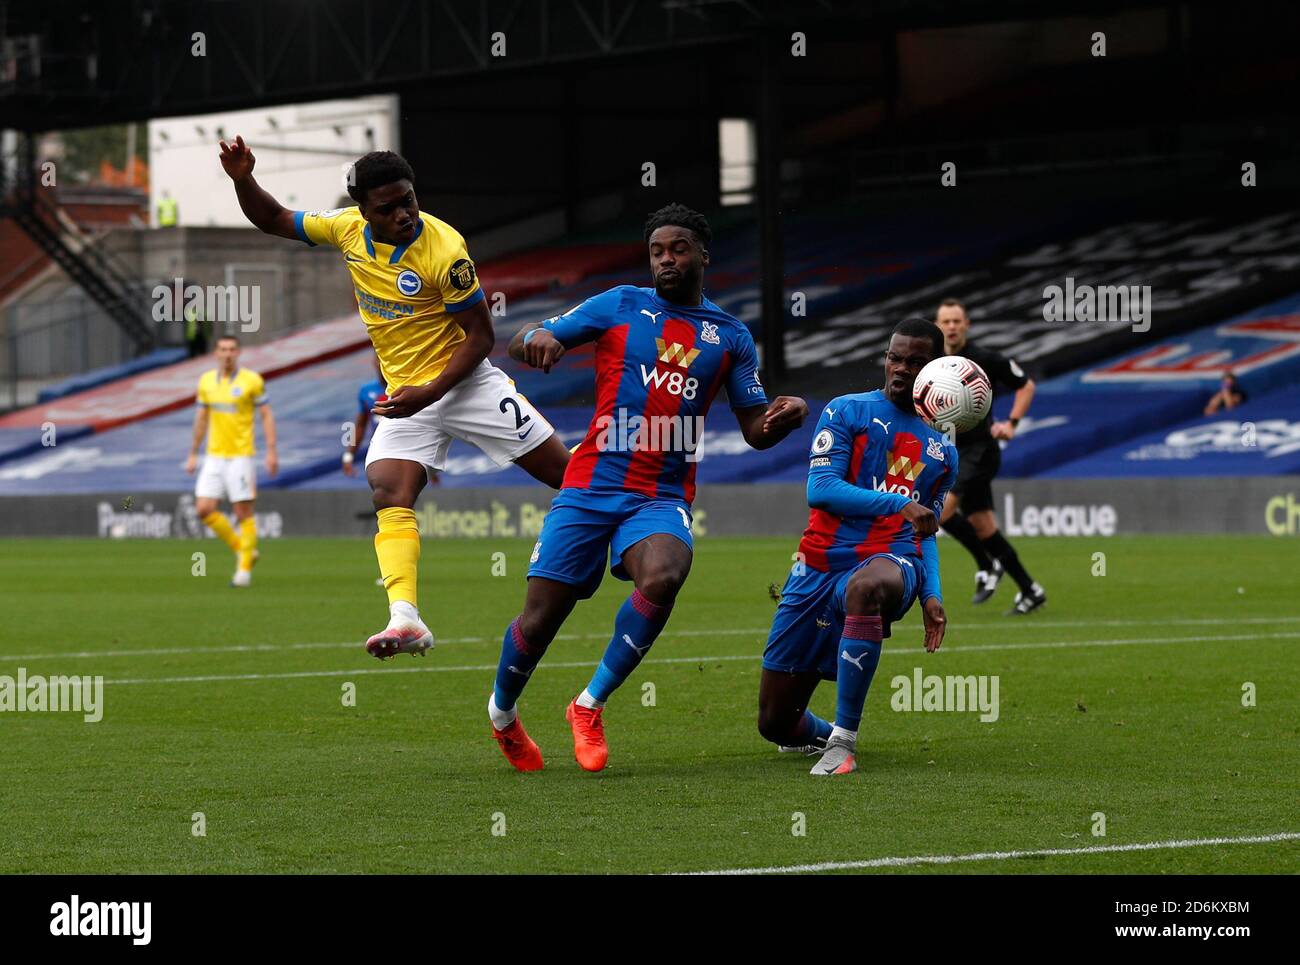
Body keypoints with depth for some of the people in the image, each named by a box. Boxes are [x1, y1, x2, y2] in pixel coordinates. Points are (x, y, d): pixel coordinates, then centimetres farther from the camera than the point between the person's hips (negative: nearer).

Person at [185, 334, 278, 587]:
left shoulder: (252, 381, -6)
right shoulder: (206, 381, 7)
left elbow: (267, 416, -3)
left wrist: (271, 451, -11)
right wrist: (193, 454, 16)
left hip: (241, 456, -5)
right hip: (214, 457, 5)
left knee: (244, 513, -4)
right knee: (204, 509, -5)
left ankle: (245, 569, 7)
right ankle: (243, 550, 14)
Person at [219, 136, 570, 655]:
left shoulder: (444, 249, -22)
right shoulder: (348, 228, -6)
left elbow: (481, 336, -15)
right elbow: (274, 220, 9)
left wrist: (430, 394, -24)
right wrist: (243, 179, -11)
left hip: (467, 381, -4)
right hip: (404, 391, 4)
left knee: (569, 474, -3)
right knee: (388, 494, -20)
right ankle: (405, 619, -32)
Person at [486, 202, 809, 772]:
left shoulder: (730, 337, 12)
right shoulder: (619, 306, 6)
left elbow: (755, 430, 14)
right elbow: (518, 346, 5)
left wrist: (787, 416, -10)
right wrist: (537, 340, -21)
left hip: (664, 498, 1)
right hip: (592, 485, -1)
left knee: (662, 578, -32)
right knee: (540, 619, -5)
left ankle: (590, 706, -15)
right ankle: (502, 714, 28)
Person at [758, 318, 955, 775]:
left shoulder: (943, 452, 18)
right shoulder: (846, 412, 4)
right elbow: (821, 489, -9)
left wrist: (931, 596, 10)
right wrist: (901, 505, -16)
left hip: (891, 562, 0)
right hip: (820, 567, 0)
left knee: (866, 587, -43)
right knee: (775, 722, 1)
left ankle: (843, 742, -35)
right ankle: (822, 735, 42)